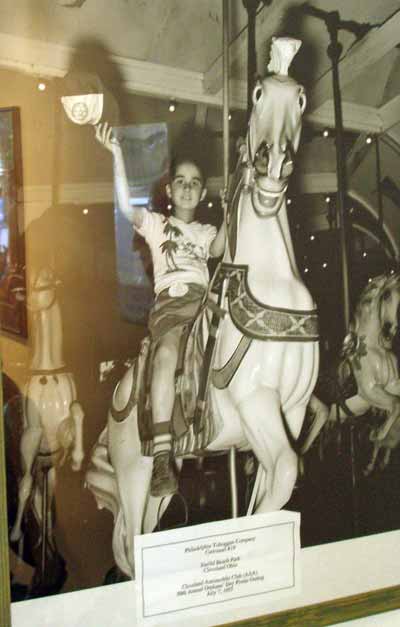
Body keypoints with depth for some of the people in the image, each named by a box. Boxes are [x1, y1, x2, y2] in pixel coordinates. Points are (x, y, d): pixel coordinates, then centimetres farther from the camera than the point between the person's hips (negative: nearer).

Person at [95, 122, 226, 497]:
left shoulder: (206, 232, 30)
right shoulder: (155, 224, 22)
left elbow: (218, 249, 6)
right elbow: (126, 206, 2)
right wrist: (116, 153, -6)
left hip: (205, 299, 4)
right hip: (169, 300, -4)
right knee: (167, 353, -33)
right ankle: (162, 456, -38)